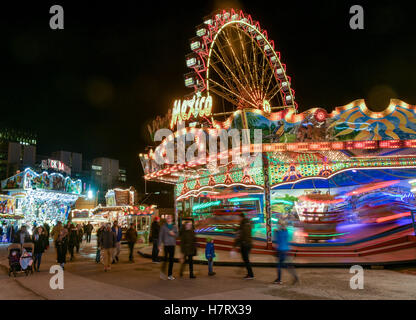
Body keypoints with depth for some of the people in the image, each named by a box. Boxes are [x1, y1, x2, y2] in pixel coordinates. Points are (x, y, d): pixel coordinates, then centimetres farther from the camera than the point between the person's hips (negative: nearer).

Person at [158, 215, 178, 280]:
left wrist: (174, 234, -14)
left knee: (171, 260, 4)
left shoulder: (175, 227, 12)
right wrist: (159, 245, -4)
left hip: (172, 245, 3)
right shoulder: (163, 227, 3)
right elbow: (160, 236, 1)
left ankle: (170, 275, 12)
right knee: (166, 258, -11)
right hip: (166, 244, -3)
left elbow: (177, 235, 9)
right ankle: (163, 272, 10)